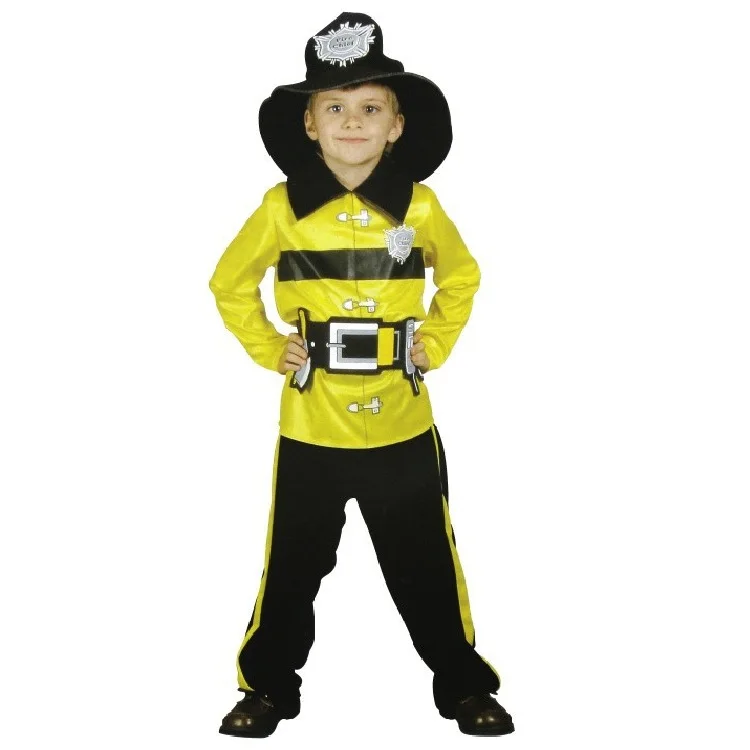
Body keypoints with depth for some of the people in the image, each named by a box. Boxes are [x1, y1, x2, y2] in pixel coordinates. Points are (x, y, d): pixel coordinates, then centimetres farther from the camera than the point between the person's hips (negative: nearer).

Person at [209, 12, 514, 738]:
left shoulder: (419, 207, -4)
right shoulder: (282, 209, -7)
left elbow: (461, 278, 14)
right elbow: (229, 285, 8)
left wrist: (433, 344, 4)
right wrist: (269, 350, 1)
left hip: (403, 428, 1)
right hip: (311, 431, 0)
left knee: (427, 568, 10)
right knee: (293, 568, 12)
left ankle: (465, 687, 28)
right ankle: (269, 686, 31)